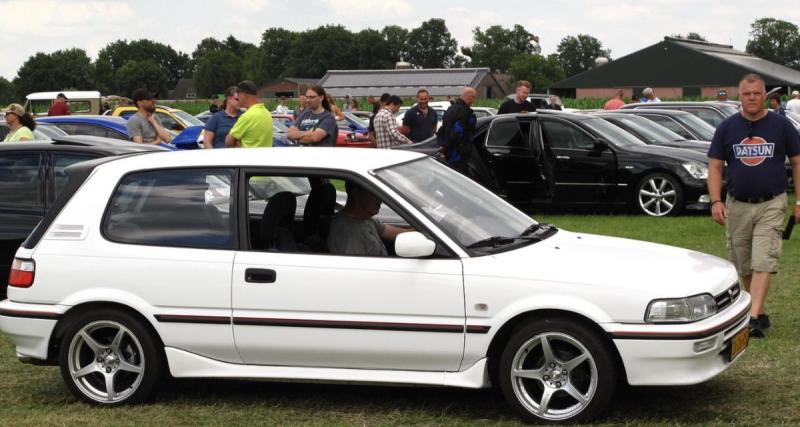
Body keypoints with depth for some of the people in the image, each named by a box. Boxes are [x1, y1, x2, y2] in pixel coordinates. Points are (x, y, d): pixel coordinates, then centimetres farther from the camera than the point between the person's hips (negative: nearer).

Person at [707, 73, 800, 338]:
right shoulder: (727, 128, 3)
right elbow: (715, 167, 4)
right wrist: (716, 201, -8)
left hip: (771, 204, -3)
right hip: (737, 205, 3)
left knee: (764, 261, -13)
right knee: (743, 265, 9)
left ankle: (753, 318, -19)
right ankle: (760, 312, 24)